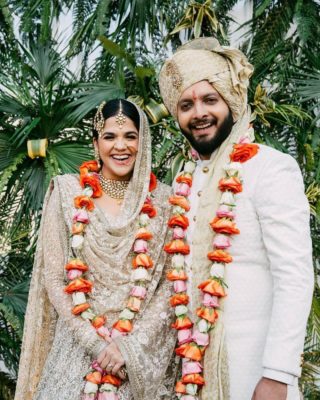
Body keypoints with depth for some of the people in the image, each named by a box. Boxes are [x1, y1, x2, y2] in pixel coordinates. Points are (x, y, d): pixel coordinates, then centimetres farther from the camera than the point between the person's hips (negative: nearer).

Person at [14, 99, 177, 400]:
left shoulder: (162, 200, 0)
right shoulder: (67, 193, -2)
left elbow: (171, 282, -2)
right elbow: (54, 278, -4)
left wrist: (130, 346, -11)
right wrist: (98, 343, -11)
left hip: (145, 354, 1)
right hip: (78, 347, 0)